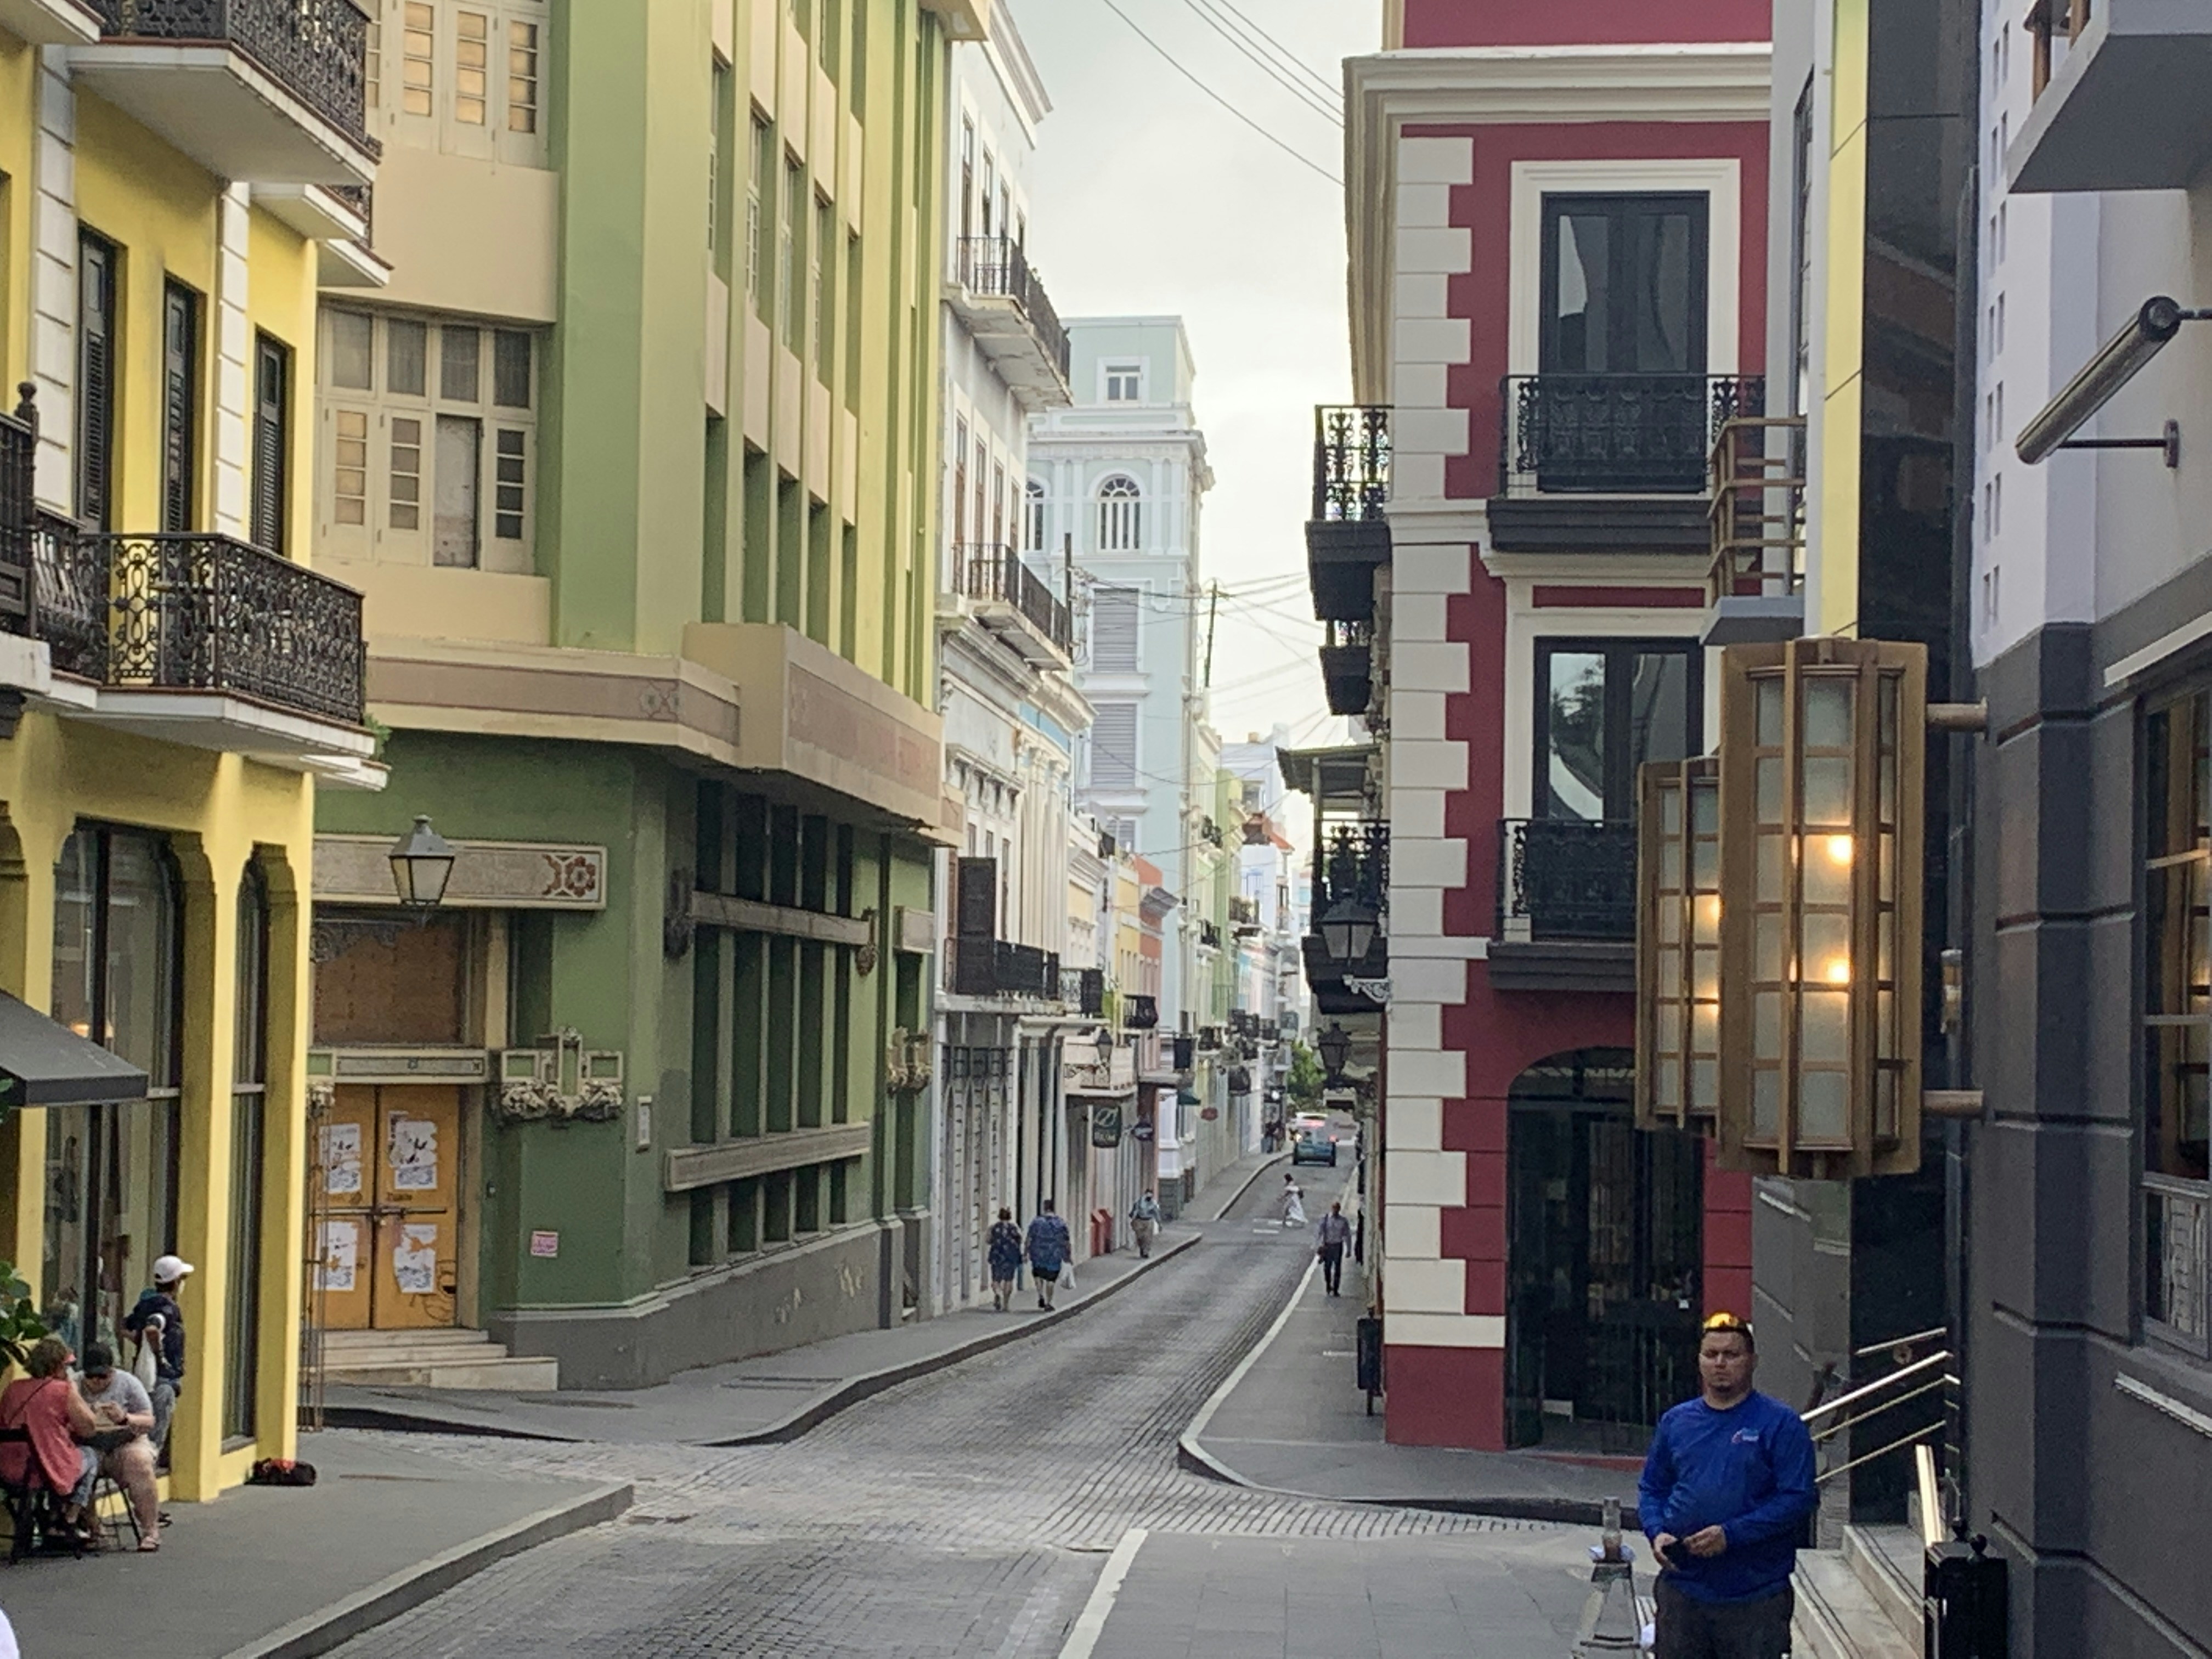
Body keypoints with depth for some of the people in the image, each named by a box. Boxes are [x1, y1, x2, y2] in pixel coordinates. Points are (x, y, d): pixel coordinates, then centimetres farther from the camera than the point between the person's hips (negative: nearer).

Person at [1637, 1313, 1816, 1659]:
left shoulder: (1780, 1423, -5)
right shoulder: (1676, 1421, 10)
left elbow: (1800, 1499, -12)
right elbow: (1651, 1488, 17)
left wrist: (1731, 1534, -20)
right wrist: (1657, 1532, -5)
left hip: (1755, 1598, -4)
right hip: (1682, 1589, 4)